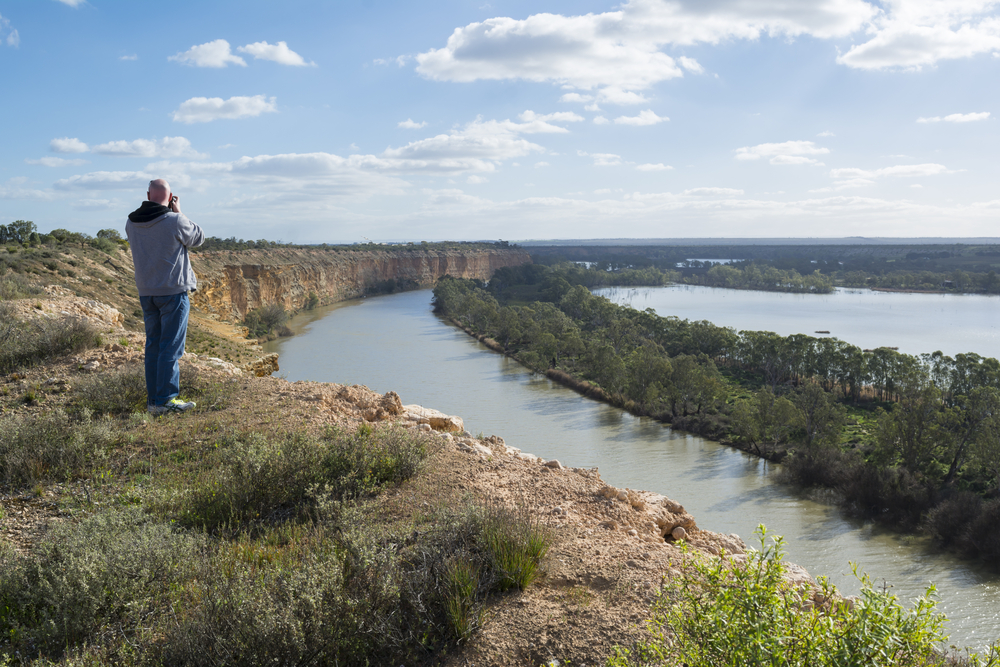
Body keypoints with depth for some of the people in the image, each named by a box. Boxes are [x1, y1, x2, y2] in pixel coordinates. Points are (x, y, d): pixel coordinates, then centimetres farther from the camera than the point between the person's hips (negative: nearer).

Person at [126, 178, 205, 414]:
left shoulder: (132, 224, 3)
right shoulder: (175, 221, -14)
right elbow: (198, 238, 2)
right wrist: (178, 212, 8)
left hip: (146, 293, 6)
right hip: (173, 291, -6)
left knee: (153, 345, 12)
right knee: (171, 347, -2)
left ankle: (153, 400, 16)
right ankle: (165, 400, -3)